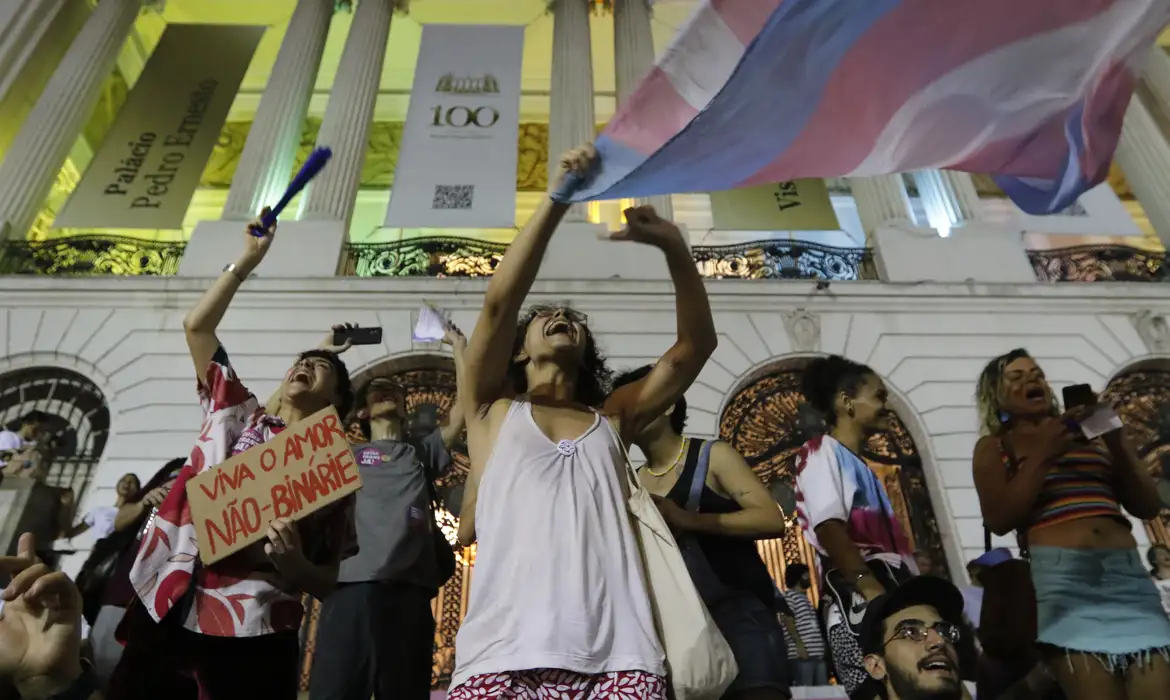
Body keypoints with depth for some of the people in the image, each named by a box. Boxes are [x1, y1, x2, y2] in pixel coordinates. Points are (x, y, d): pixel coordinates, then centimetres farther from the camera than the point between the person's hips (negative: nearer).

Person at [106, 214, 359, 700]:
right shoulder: (237, 417, 13)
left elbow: (328, 580, 4)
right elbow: (197, 326, 10)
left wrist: (295, 565, -17)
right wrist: (245, 262, 7)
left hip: (251, 633, -2)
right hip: (164, 609, 3)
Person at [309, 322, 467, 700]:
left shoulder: (422, 452, 23)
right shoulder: (345, 454, 23)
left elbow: (465, 406, 15)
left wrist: (458, 345, 20)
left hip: (408, 592, 1)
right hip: (349, 588, 0)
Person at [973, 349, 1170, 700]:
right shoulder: (994, 447, 12)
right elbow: (998, 520, -3)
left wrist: (1116, 442, 2)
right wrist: (1042, 454, -6)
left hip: (1128, 570, 3)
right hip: (1060, 574, -3)